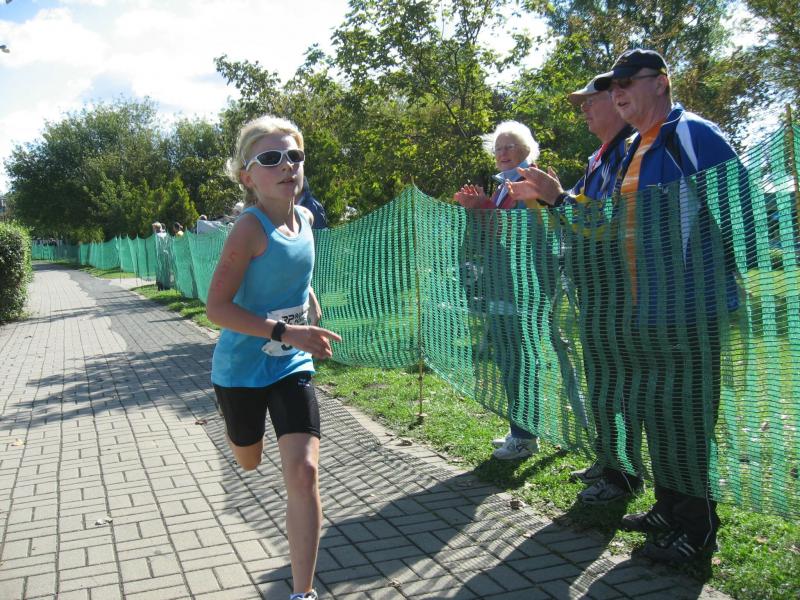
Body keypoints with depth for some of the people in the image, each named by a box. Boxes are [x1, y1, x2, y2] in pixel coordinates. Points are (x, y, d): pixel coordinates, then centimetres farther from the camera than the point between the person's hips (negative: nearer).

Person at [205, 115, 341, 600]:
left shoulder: (304, 218, -1)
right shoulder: (251, 228, -20)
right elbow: (217, 307, -25)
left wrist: (315, 314, 15)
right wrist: (286, 332, -29)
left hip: (292, 365, 4)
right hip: (243, 365, -3)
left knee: (303, 470, -11)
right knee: (248, 462, 20)